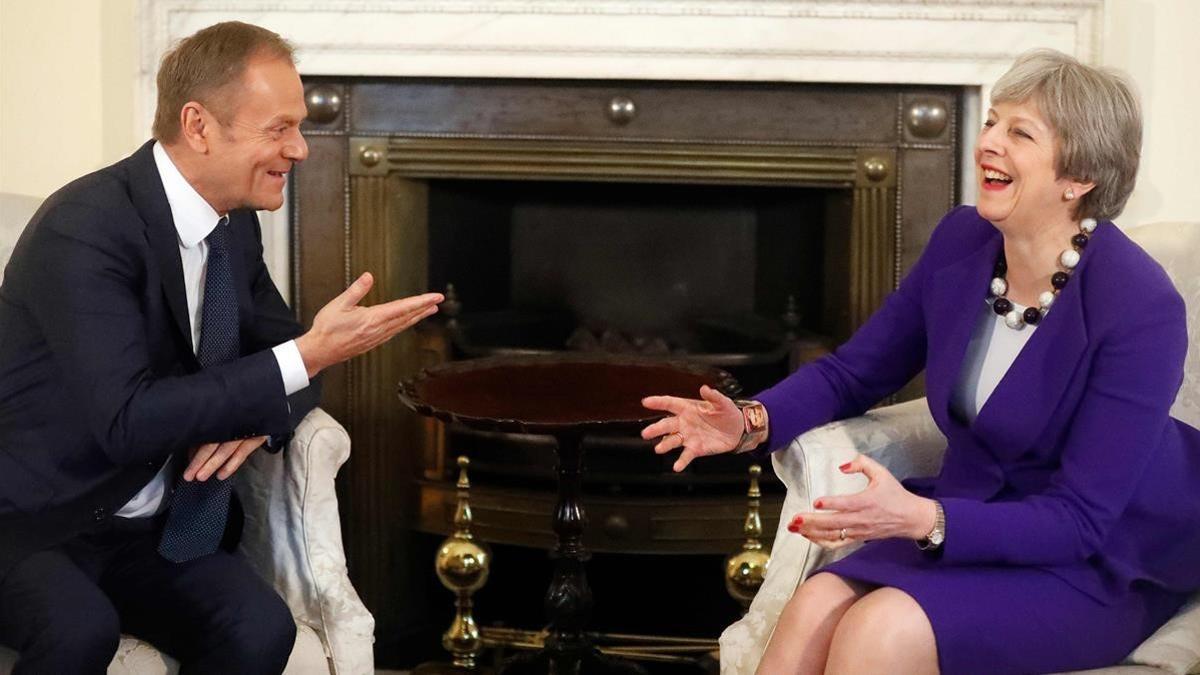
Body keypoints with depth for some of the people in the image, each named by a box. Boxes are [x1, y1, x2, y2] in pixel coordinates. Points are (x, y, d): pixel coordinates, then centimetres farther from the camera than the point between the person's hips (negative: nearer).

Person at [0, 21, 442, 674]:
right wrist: (310, 355, -30)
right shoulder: (85, 228, -21)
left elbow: (281, 355, 14)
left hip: (148, 528, 6)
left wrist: (257, 415, -11)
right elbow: (125, 421, -29)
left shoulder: (235, 223, 3)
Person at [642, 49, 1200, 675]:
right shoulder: (960, 242, -2)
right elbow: (852, 372, 10)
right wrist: (753, 421, -10)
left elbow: (1080, 519, -23)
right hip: (972, 522, 6)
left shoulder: (1140, 306, -22)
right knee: (812, 610, -24)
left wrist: (923, 519, -36)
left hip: (1102, 568, -5)